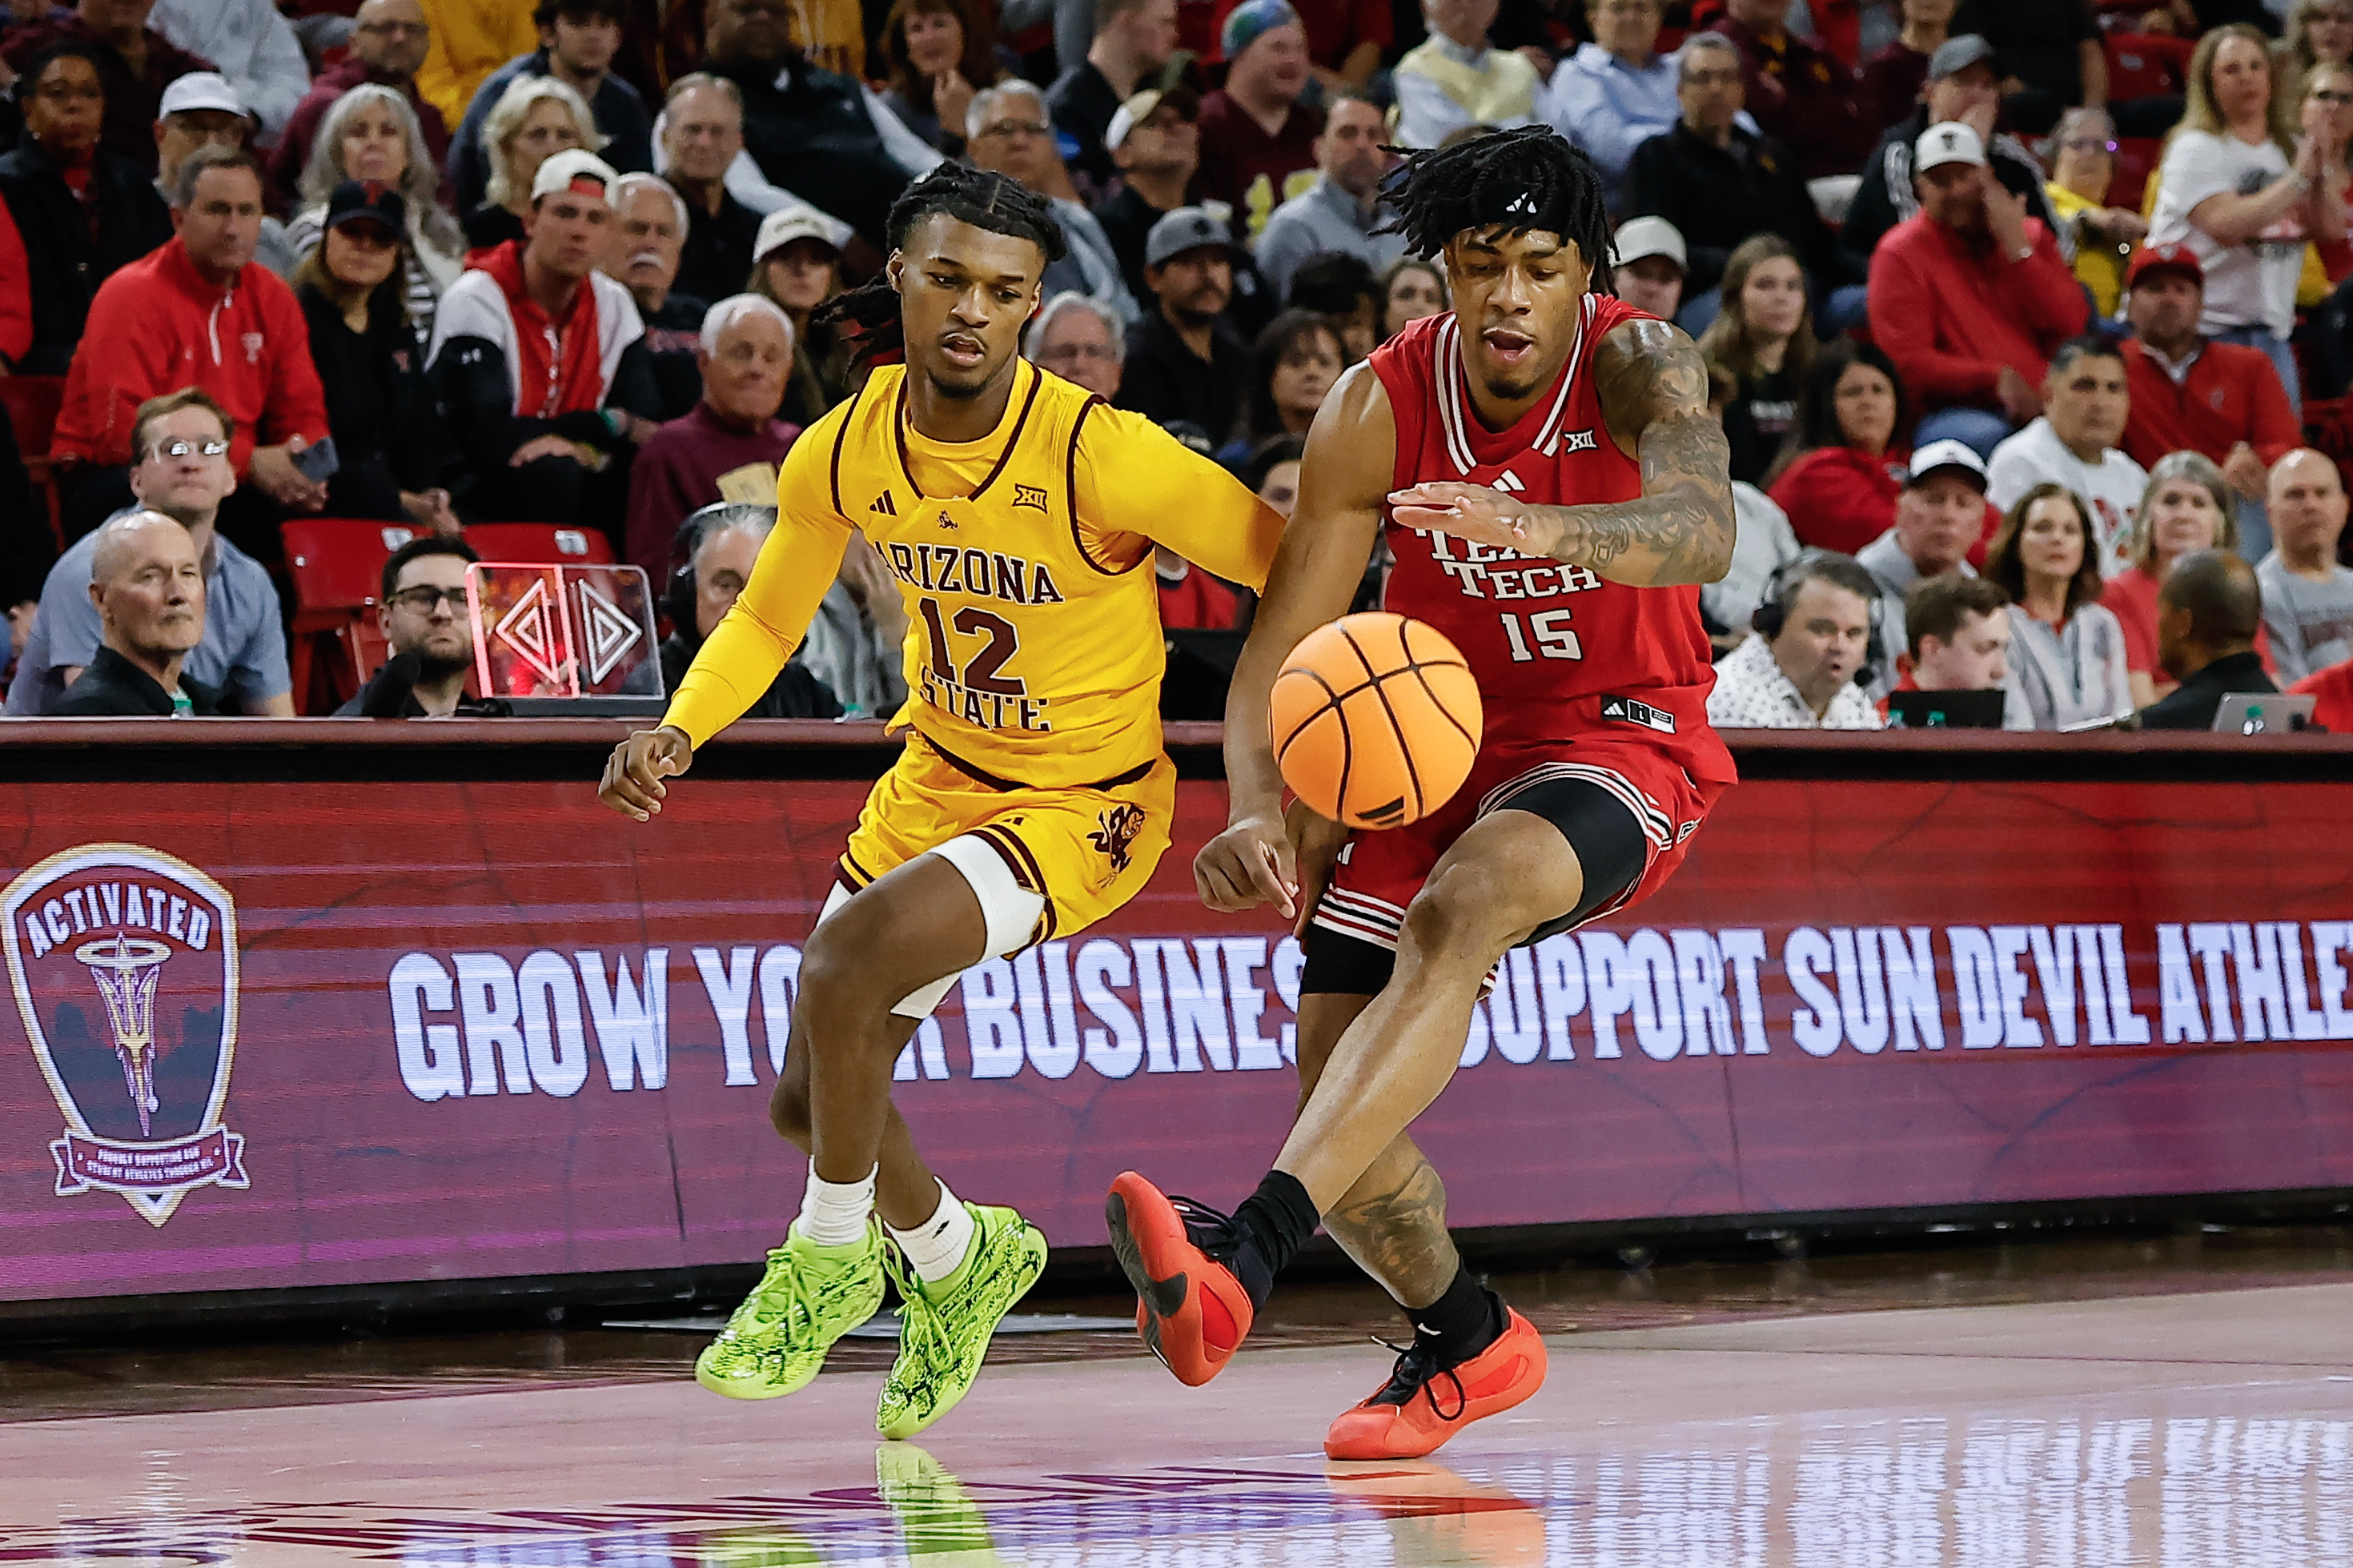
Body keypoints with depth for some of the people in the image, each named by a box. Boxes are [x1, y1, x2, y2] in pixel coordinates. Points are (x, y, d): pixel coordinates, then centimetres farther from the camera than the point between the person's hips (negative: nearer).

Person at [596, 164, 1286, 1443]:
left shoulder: (1098, 454, -26)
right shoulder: (844, 455, -10)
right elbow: (767, 622, 7)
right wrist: (677, 731, -11)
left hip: (1085, 804, -6)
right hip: (940, 775, 6)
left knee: (850, 953, -29)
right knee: (811, 1098, 8)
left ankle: (832, 1257, -6)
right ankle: (958, 1258, 39)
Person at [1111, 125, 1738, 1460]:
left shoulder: (1638, 364, -18)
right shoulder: (1380, 409, -10)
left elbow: (1703, 534, -39)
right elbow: (1284, 643, -9)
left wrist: (1537, 527, -58)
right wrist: (1260, 813, -28)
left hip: (1620, 744, -5)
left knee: (1455, 911, -37)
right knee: (1337, 1099, -3)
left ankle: (1246, 1252, -50)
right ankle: (1467, 1342, 28)